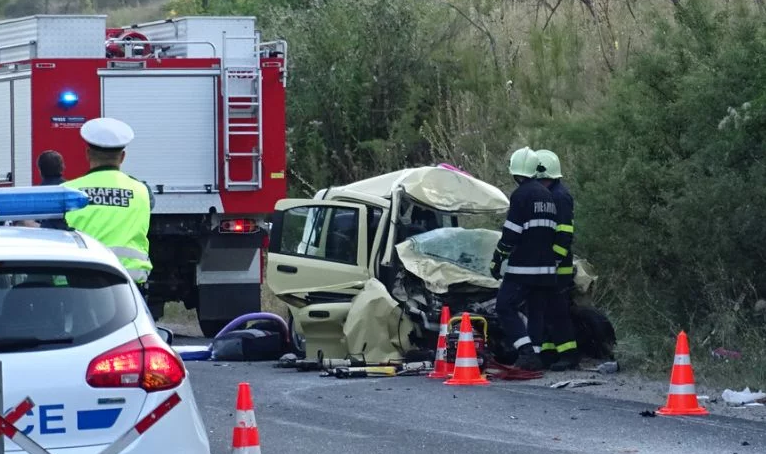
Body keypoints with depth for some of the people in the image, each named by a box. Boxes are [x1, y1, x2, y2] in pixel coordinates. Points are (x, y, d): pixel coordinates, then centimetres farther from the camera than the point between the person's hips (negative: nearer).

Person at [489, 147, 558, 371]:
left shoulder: (521, 195, -11)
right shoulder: (546, 195, 15)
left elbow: (511, 232, -16)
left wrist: (497, 259, -9)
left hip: (523, 267, -8)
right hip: (546, 267, 8)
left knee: (505, 306, -5)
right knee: (536, 311, 12)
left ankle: (526, 351, -16)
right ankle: (535, 356, 9)